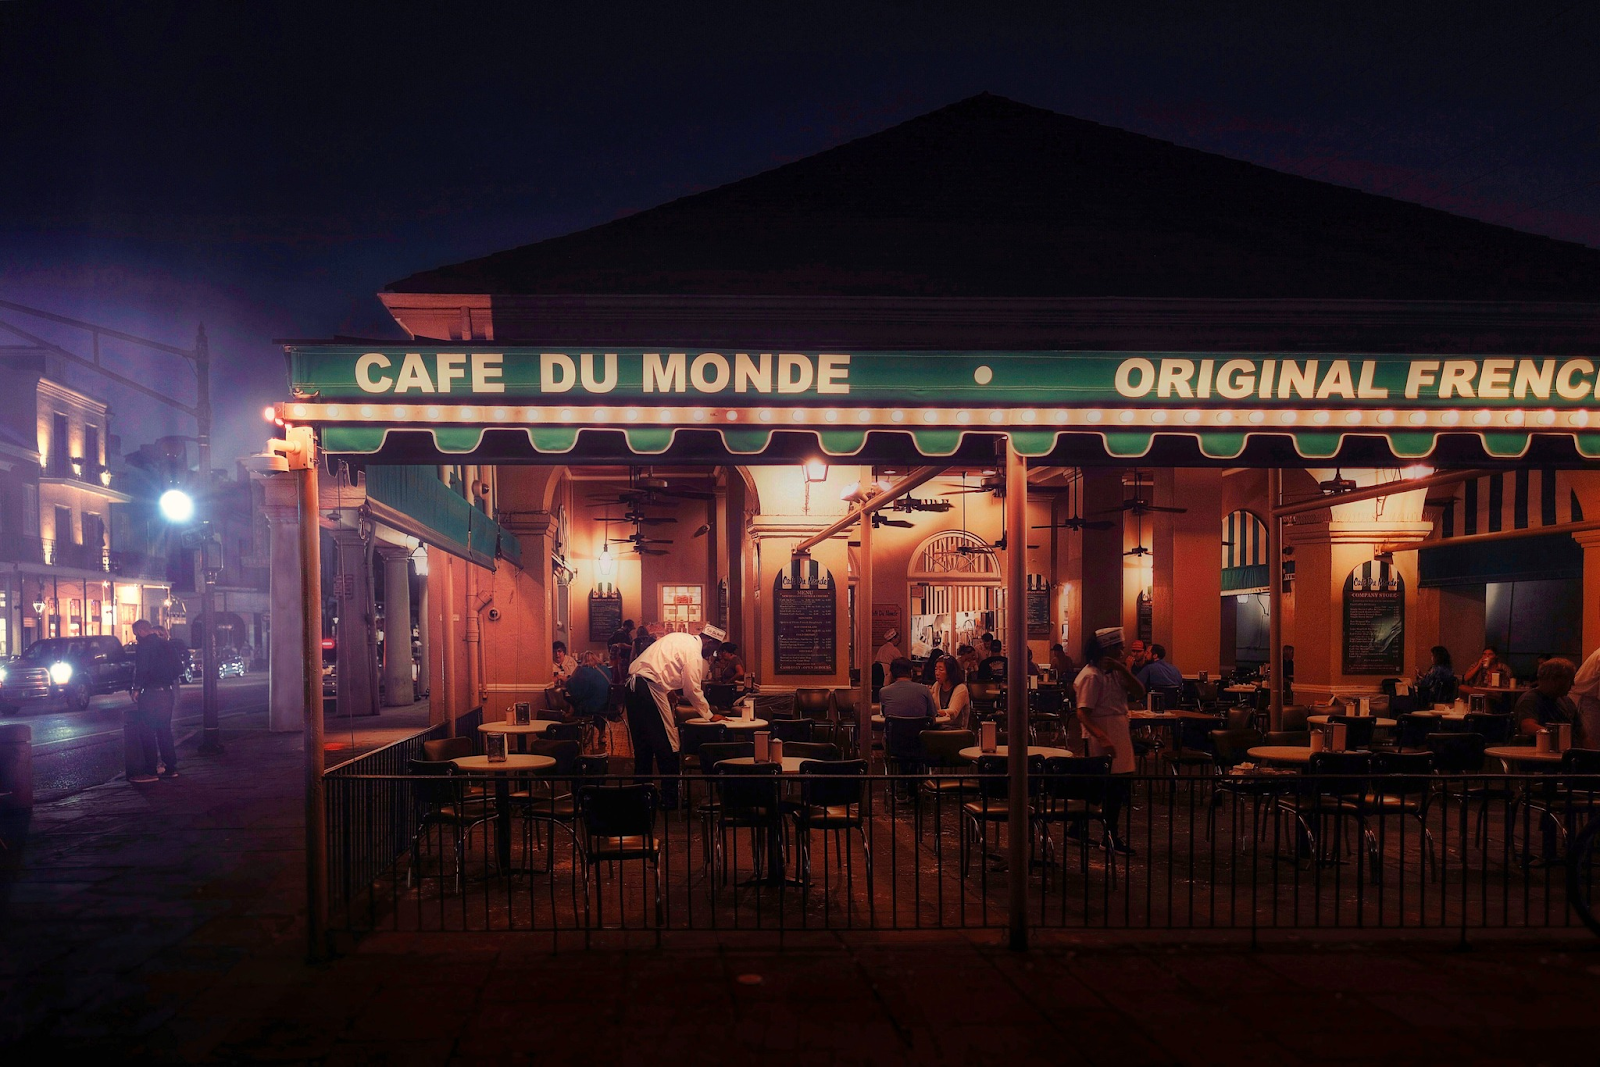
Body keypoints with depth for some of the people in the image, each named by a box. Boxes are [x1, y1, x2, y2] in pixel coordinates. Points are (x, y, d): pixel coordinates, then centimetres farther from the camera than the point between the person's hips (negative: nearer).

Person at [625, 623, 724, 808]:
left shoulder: (680, 638, 20)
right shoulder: (693, 651, -7)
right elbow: (693, 690, -6)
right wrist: (709, 715, 5)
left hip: (633, 684, 10)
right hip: (651, 689, -10)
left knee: (643, 745, 18)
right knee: (667, 748, -2)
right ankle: (670, 799, 3)